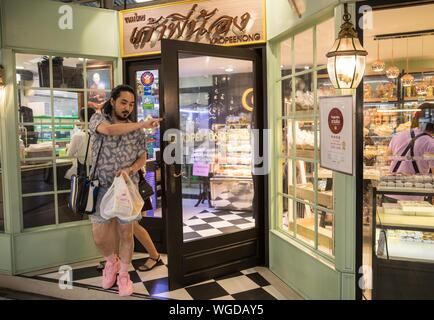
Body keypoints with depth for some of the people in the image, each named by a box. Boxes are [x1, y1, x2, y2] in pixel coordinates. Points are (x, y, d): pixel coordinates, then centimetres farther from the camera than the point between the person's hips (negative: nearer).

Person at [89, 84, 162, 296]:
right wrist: (143, 124, -29)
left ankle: (123, 274, 27)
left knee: (126, 234, 7)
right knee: (99, 237, 4)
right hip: (102, 188, -1)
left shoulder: (136, 130, 3)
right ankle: (111, 261, 36)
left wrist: (129, 170, -15)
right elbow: (109, 130, -27)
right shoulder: (98, 119, -4)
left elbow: (142, 158, 7)